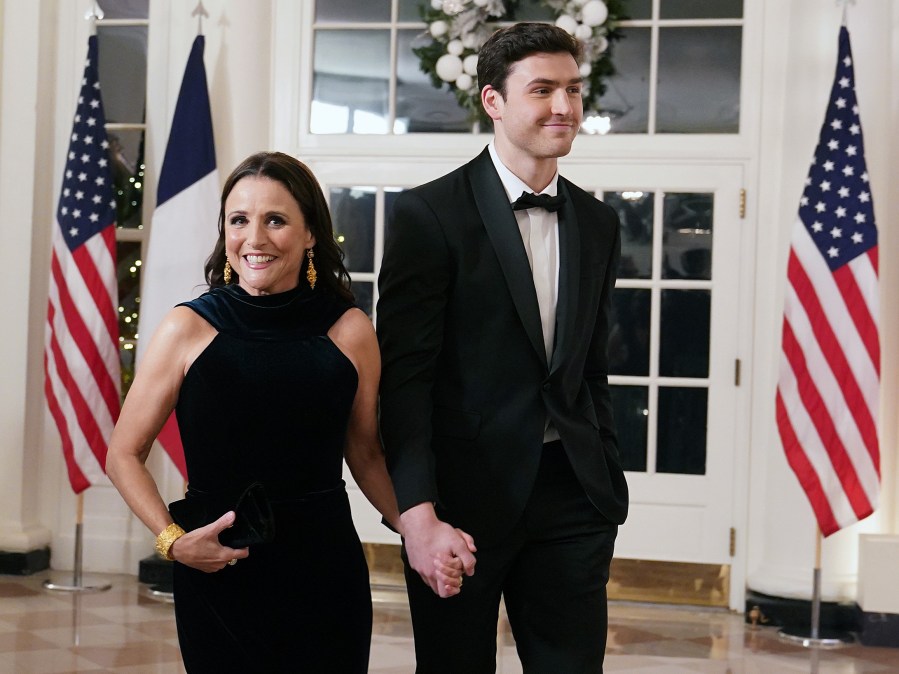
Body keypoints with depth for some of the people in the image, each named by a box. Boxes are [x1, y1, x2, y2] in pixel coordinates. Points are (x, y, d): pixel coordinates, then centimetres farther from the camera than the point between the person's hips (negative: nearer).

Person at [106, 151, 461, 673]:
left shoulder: (349, 330, -1)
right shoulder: (189, 328, -5)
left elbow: (366, 454, 10)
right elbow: (124, 455, 2)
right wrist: (172, 540, -12)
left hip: (325, 568, 1)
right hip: (217, 576, -1)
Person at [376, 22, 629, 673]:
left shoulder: (597, 222, 11)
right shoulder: (430, 213, -7)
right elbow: (404, 374, -11)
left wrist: (609, 485, 12)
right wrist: (418, 514, -19)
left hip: (572, 497, 4)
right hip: (464, 497, -4)